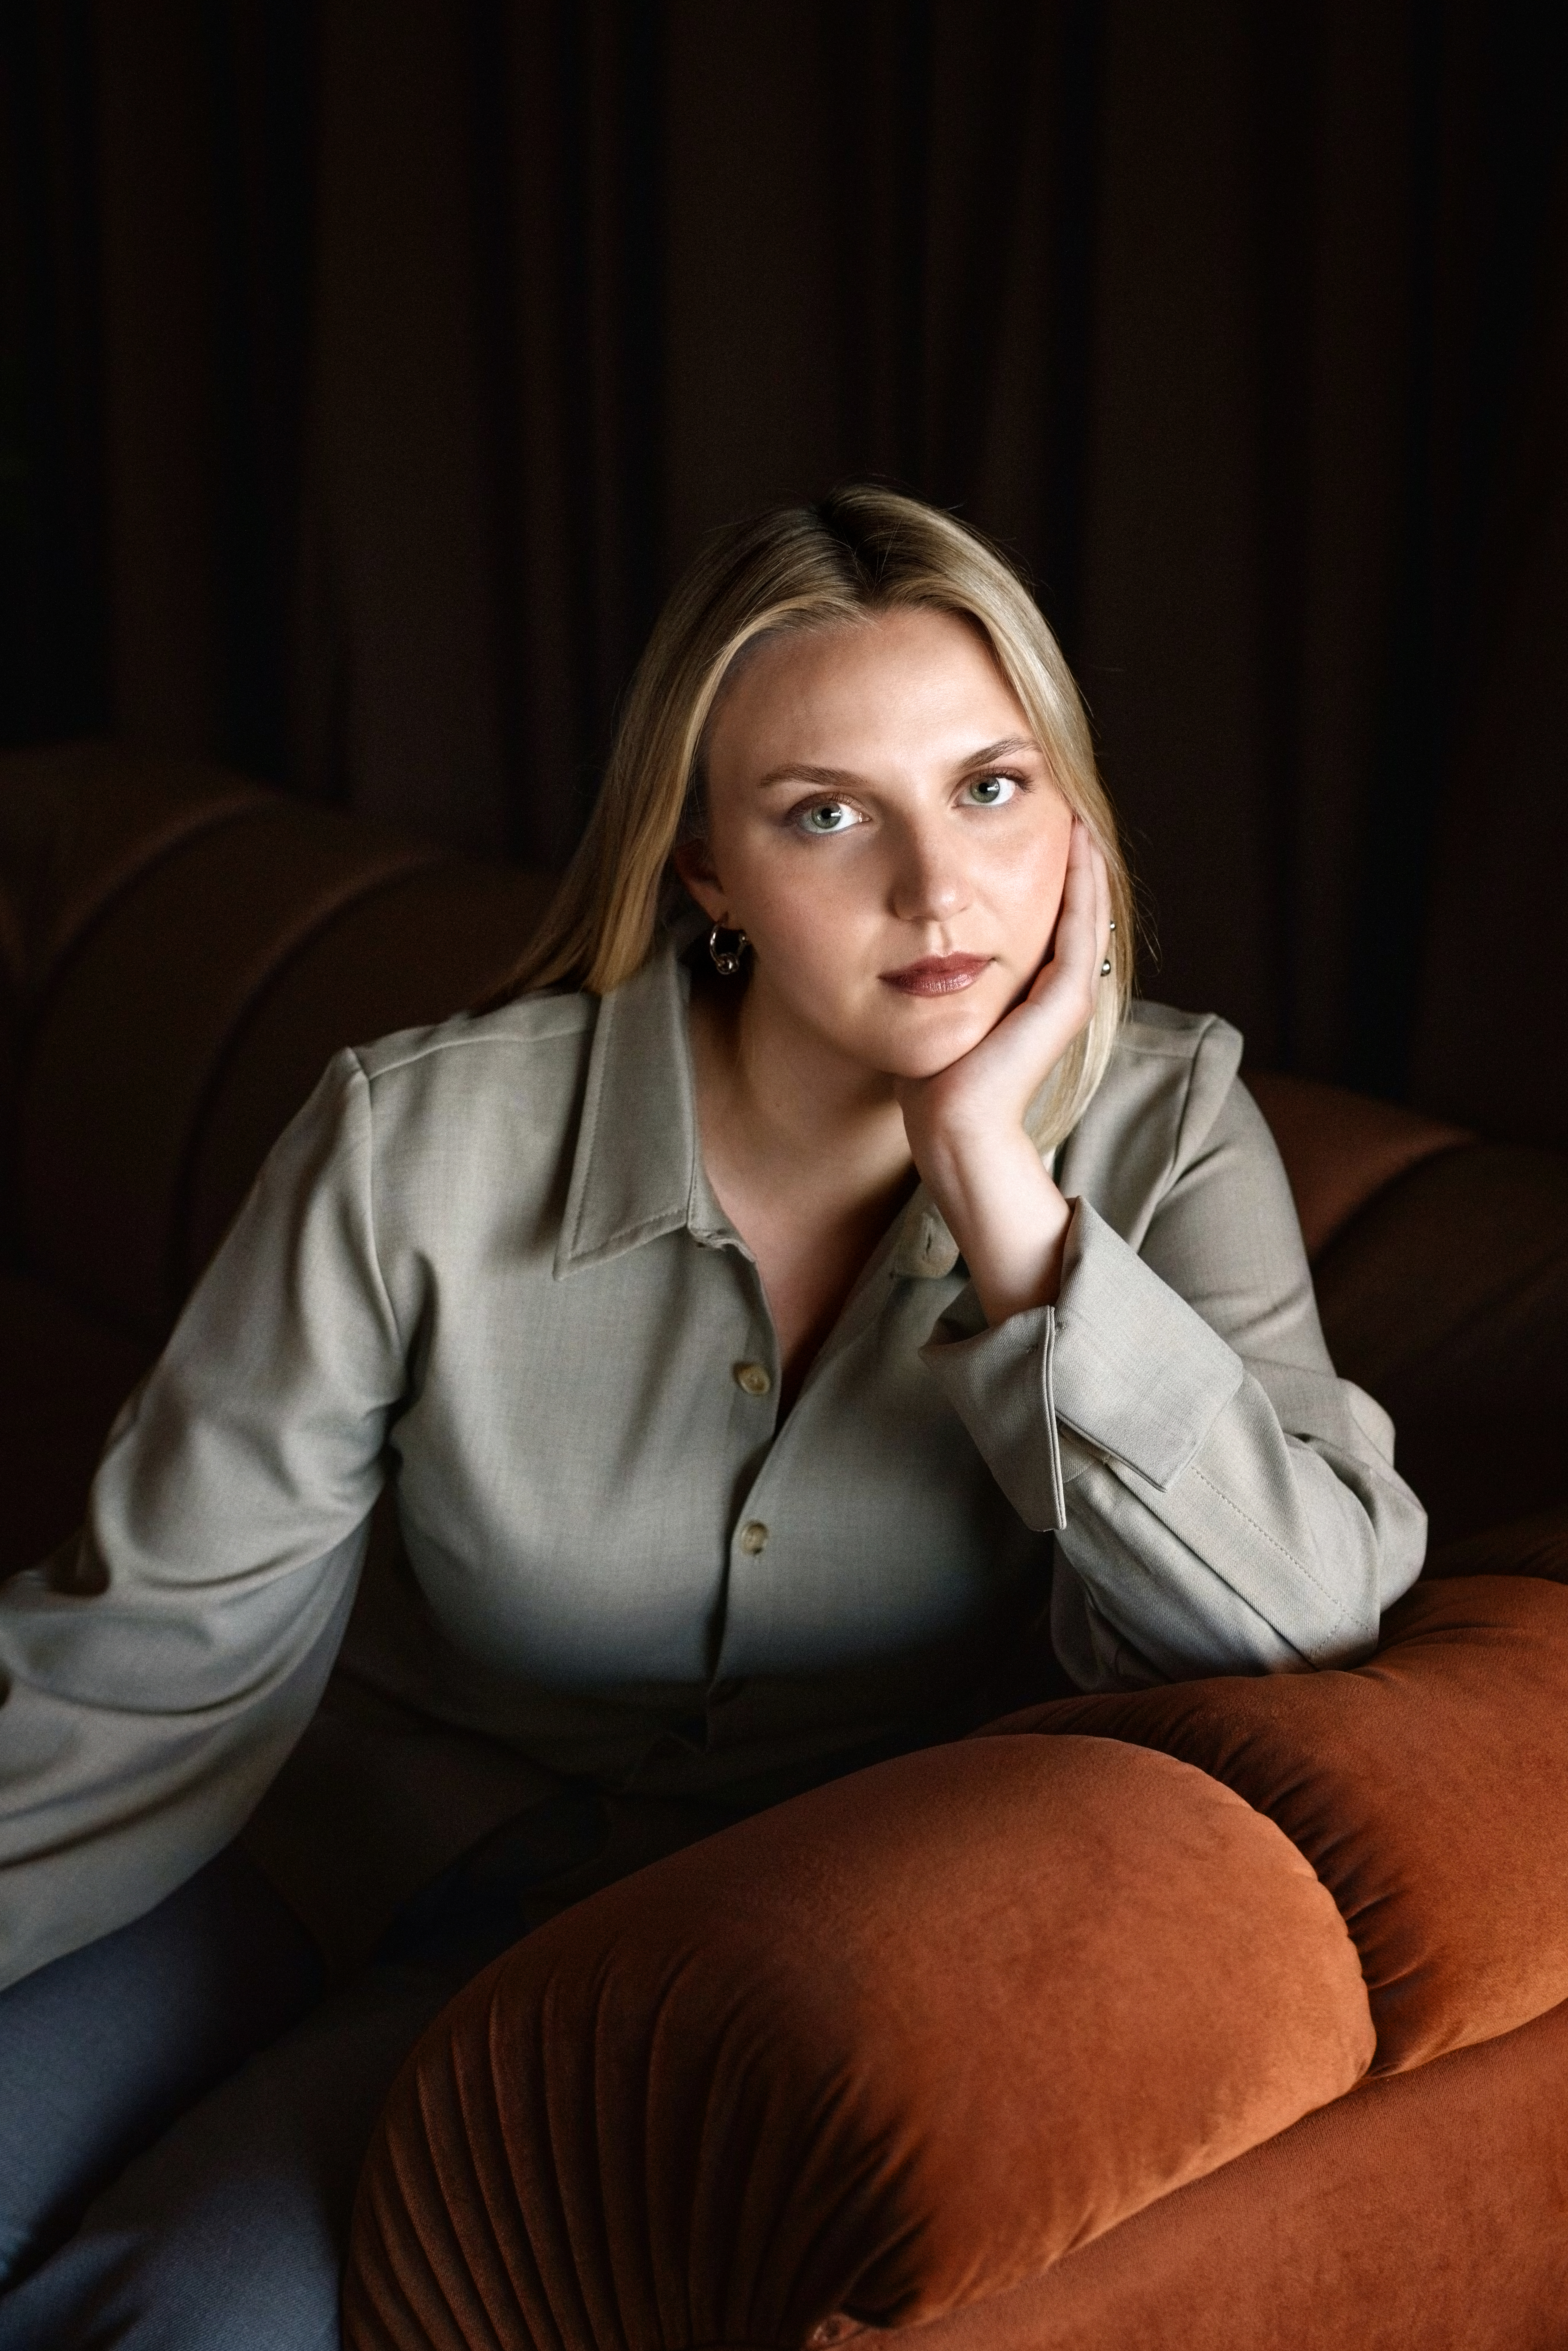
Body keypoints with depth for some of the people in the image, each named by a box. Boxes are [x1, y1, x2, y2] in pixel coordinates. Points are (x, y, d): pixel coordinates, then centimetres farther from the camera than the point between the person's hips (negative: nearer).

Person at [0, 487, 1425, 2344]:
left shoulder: (1160, 1128, -12)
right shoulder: (424, 1144, -16)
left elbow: (1302, 1623, -25)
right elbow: (159, 1648, -9)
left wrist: (990, 1172, -28)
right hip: (356, 1839, 2)